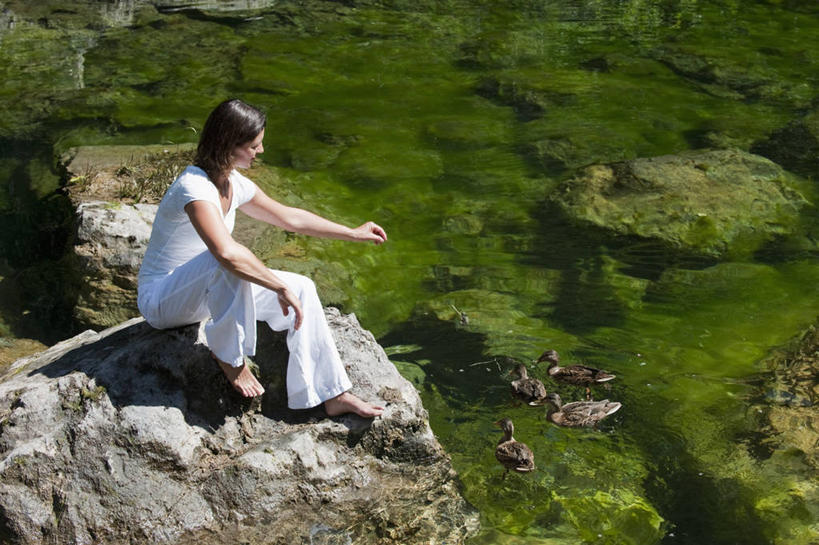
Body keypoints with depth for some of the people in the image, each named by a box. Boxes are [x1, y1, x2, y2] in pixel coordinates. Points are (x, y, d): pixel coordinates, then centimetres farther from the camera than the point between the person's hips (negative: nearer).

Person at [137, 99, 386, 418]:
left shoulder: (234, 184, 1)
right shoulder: (194, 187, -28)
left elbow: (289, 217, 15)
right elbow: (226, 252, -44)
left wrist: (353, 233, 19)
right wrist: (281, 288, -36)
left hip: (208, 292, 9)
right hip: (161, 299, -9)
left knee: (301, 289, -3)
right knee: (230, 265, -37)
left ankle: (332, 395, -2)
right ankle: (228, 356, -16)